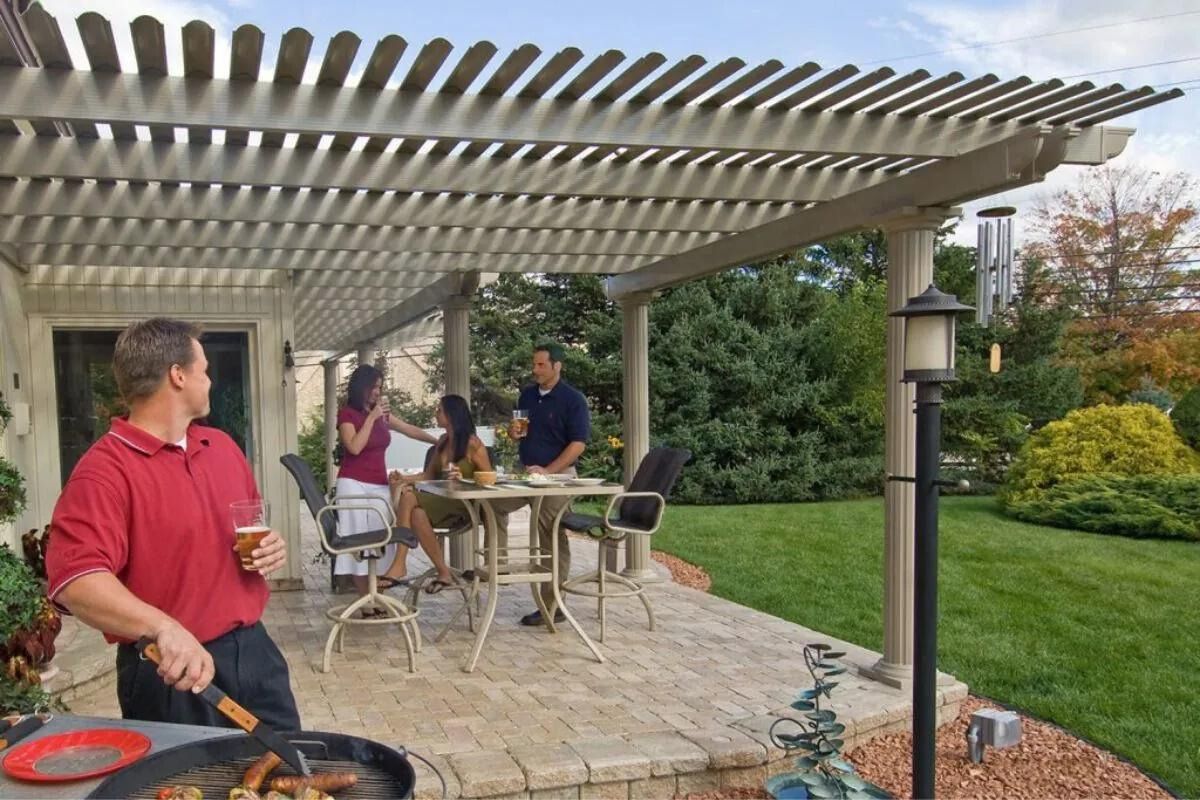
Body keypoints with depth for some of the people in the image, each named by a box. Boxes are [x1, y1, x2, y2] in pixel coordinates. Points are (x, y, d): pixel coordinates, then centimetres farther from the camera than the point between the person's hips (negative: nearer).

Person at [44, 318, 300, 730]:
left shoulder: (223, 446, 9)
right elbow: (75, 579, -29)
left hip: (254, 649, 7)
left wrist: (269, 546, 0)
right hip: (174, 670, -6)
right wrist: (164, 628, -44)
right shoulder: (105, 470, -16)